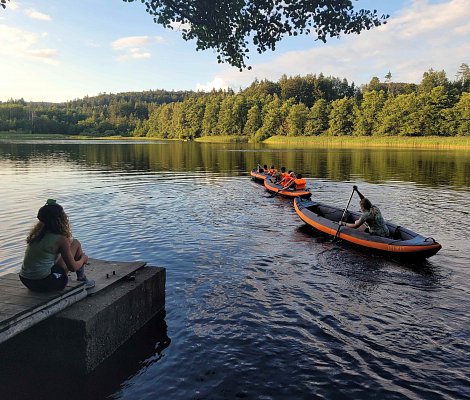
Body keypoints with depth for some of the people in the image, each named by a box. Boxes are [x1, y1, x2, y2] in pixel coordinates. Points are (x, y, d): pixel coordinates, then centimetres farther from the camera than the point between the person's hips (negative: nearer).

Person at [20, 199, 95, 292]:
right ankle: (82, 279, 16)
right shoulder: (60, 239, -14)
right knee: (76, 244, 5)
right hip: (45, 284, -7)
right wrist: (83, 259, 13)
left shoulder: (36, 233, 5)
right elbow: (73, 267, -7)